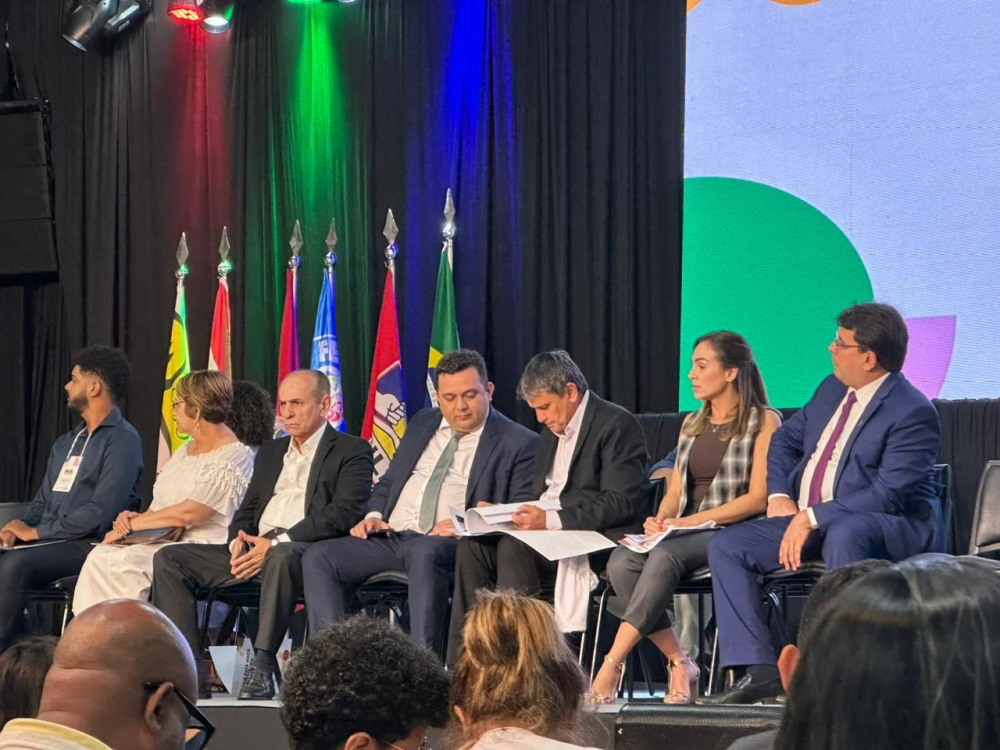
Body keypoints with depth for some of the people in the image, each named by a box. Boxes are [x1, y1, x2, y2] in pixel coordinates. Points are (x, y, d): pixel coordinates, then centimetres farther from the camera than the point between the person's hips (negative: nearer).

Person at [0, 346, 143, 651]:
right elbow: (42, 502, 23)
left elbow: (101, 513, -17)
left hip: (90, 545, -8)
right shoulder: (66, 443, 22)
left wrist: (36, 531, -13)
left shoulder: (122, 439, -7)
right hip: (51, 541, 8)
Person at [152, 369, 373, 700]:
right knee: (168, 559, -8)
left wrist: (277, 542, -18)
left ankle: (262, 669, -39)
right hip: (255, 550, 7)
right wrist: (239, 540, 0)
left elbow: (343, 514, -11)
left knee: (281, 556, -42)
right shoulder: (270, 452, 27)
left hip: (307, 552, -7)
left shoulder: (351, 451, 3)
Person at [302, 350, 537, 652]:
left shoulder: (519, 444, 5)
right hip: (388, 537, 6)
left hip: (446, 545, -6)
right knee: (318, 557, -16)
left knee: (425, 554, -41)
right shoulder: (423, 423, 23)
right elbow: (387, 482, 29)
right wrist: (373, 515, 7)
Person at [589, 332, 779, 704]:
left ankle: (612, 667, -38)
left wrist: (694, 520, -16)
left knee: (664, 556, -36)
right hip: (685, 534, 7)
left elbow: (758, 497, -9)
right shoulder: (692, 424, 22)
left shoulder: (763, 422, 0)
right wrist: (661, 519, -4)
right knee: (622, 561, -25)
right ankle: (679, 664, -20)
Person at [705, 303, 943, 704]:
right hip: (807, 520, 9)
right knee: (726, 546, -5)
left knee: (843, 535, -42)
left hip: (891, 525, -9)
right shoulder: (832, 389, 10)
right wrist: (779, 497, 3)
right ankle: (759, 669, -10)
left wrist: (812, 518, -24)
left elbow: (888, 494, -24)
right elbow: (785, 440, 22)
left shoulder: (913, 412, -16)